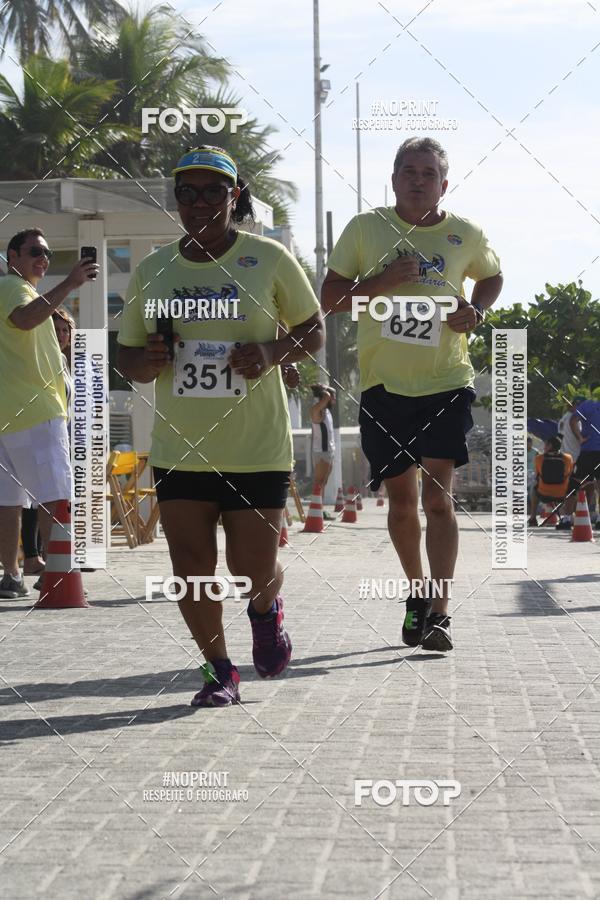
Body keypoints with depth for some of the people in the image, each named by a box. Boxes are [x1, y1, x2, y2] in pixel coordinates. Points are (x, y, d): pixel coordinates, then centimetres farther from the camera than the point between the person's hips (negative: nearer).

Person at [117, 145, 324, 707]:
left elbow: (314, 330, 5)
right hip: (179, 447, 2)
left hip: (258, 447, -2)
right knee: (191, 569, -1)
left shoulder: (269, 259, -2)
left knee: (253, 569, -2)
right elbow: (127, 355, 13)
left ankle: (266, 611, 35)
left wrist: (272, 352, -15)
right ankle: (219, 670, 19)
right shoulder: (152, 270, 6)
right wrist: (145, 361, -11)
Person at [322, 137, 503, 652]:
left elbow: (492, 275, 24)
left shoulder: (466, 236, 4)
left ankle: (438, 613, -10)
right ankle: (418, 592, 31)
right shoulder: (364, 229, 2)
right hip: (383, 384, 1)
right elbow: (330, 298, 3)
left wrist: (477, 310, 3)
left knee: (438, 498, -11)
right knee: (402, 501, 9)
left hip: (446, 382, -1)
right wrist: (381, 282, -14)